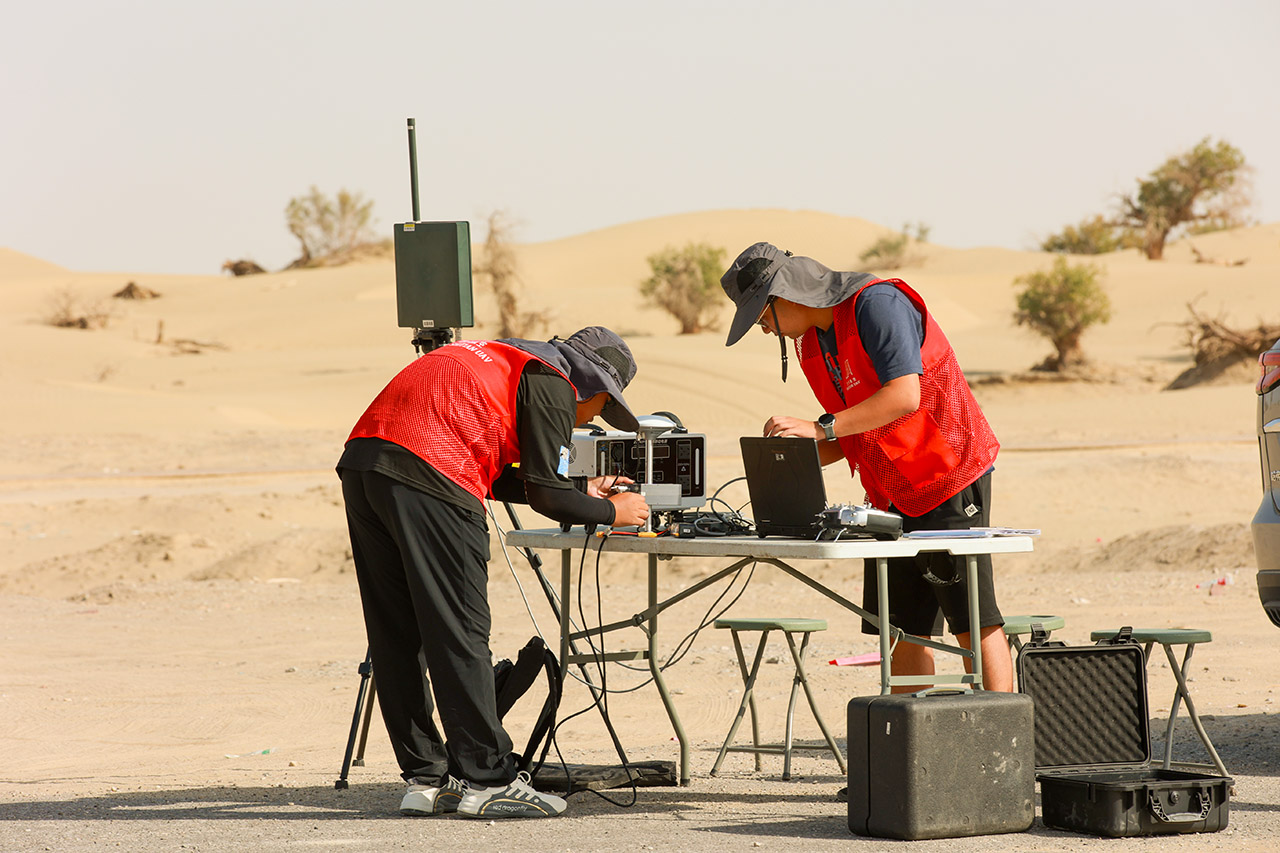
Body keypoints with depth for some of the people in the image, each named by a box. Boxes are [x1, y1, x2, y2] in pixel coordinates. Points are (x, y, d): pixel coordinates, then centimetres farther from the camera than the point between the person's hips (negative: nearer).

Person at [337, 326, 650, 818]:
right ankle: (487, 782, -3)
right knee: (459, 636, -5)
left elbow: (495, 479, 35)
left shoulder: (502, 360, 31)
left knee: (397, 640, 11)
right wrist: (611, 512, 16)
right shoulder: (551, 382, 4)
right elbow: (545, 496, 0)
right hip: (425, 479, -9)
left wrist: (579, 493, 39)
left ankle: (426, 778, 16)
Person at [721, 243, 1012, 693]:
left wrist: (820, 427, -26)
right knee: (906, 631, 5)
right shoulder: (811, 343, 11)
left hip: (949, 480, -9)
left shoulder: (878, 304, -16)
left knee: (973, 624, -10)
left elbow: (904, 396, -27)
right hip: (891, 495, 9)